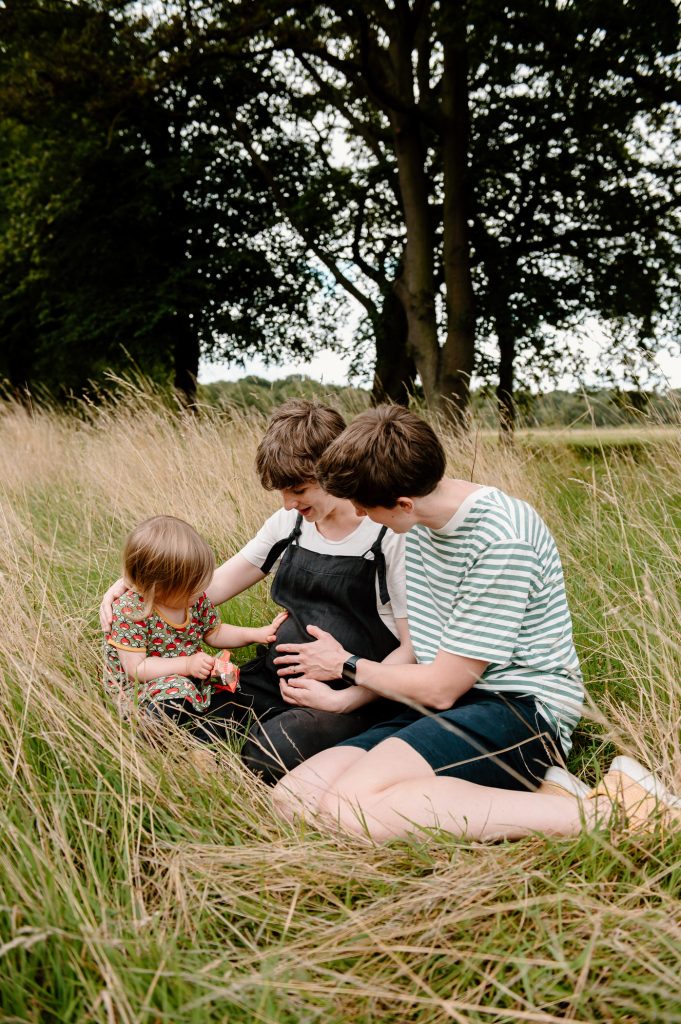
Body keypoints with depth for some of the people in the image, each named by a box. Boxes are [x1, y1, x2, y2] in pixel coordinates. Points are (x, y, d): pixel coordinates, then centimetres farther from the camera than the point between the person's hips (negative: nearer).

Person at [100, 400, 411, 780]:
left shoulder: (393, 537, -13)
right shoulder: (290, 523, 7)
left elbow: (414, 649, -11)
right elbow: (216, 585, 12)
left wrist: (342, 701, -20)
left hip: (352, 700, -5)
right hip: (276, 678, 6)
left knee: (268, 751, -34)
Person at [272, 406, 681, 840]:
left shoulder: (500, 539, -19)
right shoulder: (422, 524, 9)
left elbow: (441, 687, -13)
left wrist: (348, 665, 2)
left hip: (520, 711, -9)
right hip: (445, 710, 9)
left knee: (351, 807, -32)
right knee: (294, 796, -13)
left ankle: (596, 812, -24)